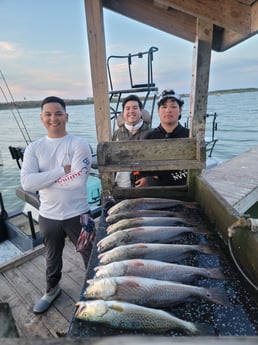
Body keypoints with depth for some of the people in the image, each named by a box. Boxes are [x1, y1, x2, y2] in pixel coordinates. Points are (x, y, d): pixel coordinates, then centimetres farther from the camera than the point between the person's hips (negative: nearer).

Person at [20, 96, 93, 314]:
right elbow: (26, 183, -16)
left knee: (90, 256, 16)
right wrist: (62, 170, -22)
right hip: (48, 216, 4)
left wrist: (43, 179, -14)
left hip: (77, 214, -3)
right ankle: (52, 290, 55)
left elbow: (77, 181, -24)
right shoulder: (34, 148, -2)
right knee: (52, 258, 27)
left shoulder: (79, 144, -13)